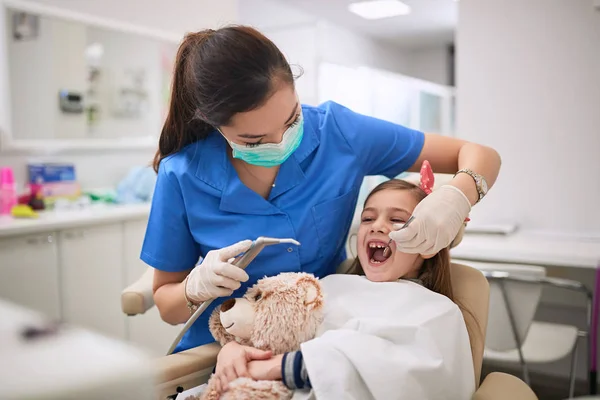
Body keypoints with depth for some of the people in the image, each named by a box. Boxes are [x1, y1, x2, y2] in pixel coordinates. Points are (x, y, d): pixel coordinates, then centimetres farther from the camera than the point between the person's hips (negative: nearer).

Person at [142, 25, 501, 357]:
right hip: (225, 352, 1)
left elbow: (479, 156, -5)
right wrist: (197, 287, -22)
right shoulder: (181, 176, -13)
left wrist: (456, 197, -27)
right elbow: (166, 304, 0)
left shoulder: (336, 130, -12)